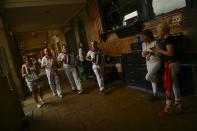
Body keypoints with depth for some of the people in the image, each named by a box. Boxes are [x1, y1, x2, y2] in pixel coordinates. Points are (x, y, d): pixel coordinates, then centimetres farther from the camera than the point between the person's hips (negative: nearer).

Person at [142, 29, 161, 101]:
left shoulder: (154, 42, -14)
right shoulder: (143, 44, 5)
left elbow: (159, 53, -14)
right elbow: (143, 54, 11)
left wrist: (152, 53, -28)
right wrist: (144, 54, -11)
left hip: (156, 62, -6)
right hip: (148, 63, 6)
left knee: (148, 77, -20)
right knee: (152, 80, 11)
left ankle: (158, 81, 13)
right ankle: (156, 95, 24)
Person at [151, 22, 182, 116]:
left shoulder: (168, 39, -17)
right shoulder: (169, 38, 13)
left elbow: (170, 53, -25)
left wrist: (158, 50, -16)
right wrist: (158, 51, 8)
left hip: (171, 64, -10)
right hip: (173, 63, 10)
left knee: (168, 85, -4)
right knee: (174, 84, 18)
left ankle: (168, 107, 4)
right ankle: (178, 102, 31)